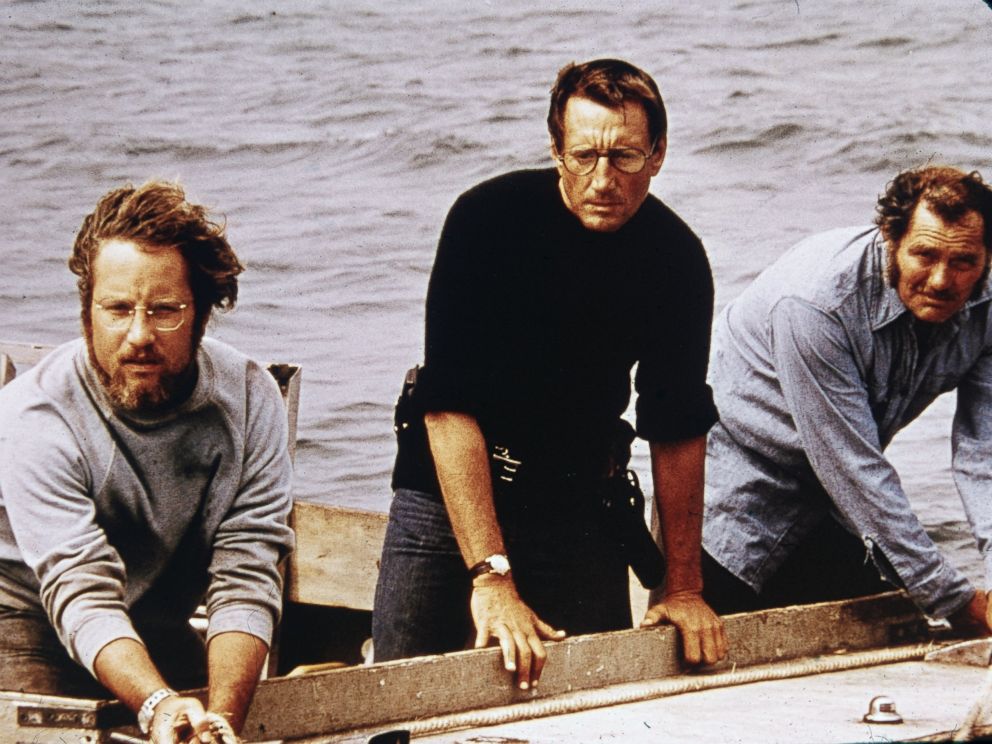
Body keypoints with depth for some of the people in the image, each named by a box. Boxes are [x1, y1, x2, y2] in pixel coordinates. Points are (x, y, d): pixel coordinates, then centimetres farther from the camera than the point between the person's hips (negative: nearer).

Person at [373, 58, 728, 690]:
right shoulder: (488, 218, -20)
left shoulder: (676, 258, -8)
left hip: (581, 504, 3)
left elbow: (678, 429, 1)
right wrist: (490, 575, -32)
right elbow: (450, 406, -25)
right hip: (448, 495, -3)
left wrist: (684, 588, 0)